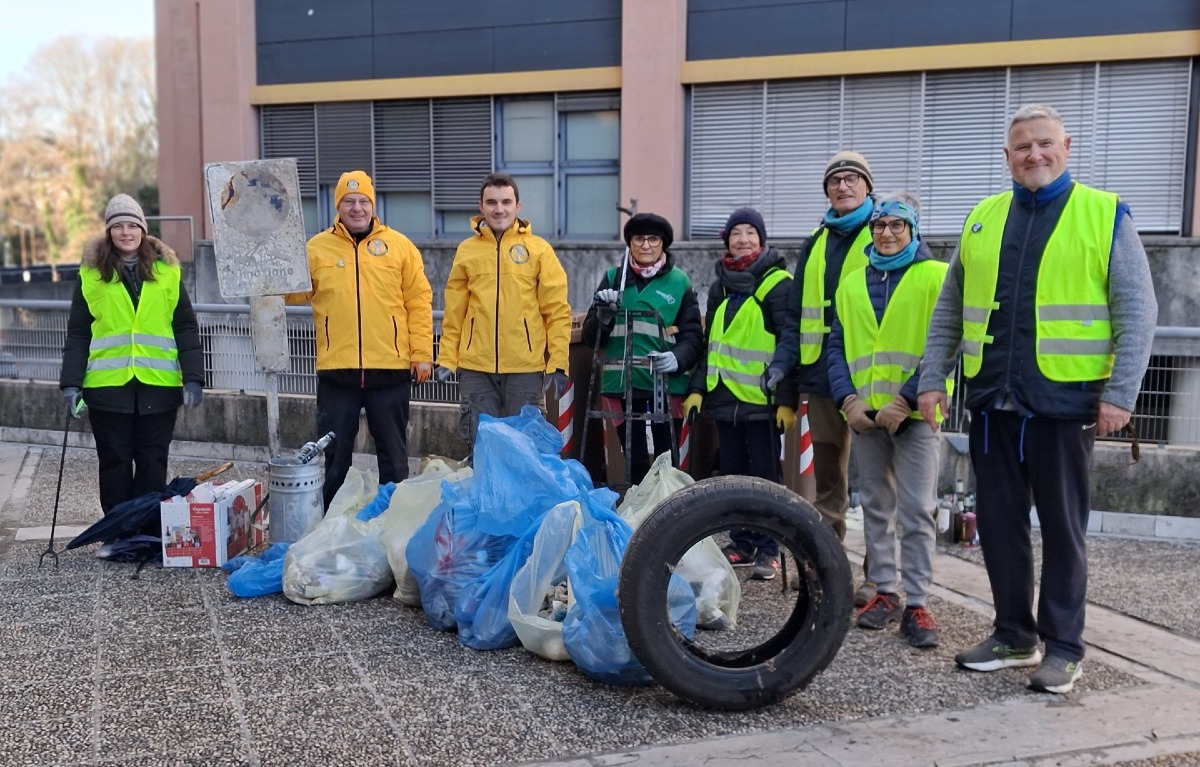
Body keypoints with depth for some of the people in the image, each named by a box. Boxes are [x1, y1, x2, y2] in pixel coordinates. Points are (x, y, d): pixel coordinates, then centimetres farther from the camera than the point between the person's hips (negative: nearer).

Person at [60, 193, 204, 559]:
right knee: (114, 462, 7)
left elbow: (186, 329, 5)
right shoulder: (91, 273, 5)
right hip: (108, 384, 0)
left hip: (158, 383, 0)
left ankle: (152, 533, 13)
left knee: (152, 462, 5)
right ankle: (117, 534, 16)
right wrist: (71, 383, -3)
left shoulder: (166, 271, 6)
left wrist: (193, 377, -3)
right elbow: (77, 333, 5)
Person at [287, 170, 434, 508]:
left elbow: (419, 302, 2)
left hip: (391, 369, -1)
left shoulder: (399, 246, 4)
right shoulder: (317, 248, 7)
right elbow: (295, 292, 5)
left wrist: (422, 353, -3)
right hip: (336, 370, 1)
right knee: (335, 455, 10)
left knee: (393, 454, 11)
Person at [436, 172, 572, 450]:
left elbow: (557, 311, -1)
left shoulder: (538, 249, 2)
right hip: (475, 368, 2)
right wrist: (447, 359, 2)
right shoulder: (467, 250, 8)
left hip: (525, 368, -1)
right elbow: (453, 313, 9)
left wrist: (558, 364, -6)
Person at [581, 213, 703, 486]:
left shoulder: (679, 282, 4)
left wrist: (677, 359, -18)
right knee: (633, 460, 9)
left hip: (667, 383, -2)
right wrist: (604, 313, -13)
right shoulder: (613, 278, 9)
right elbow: (590, 337, 8)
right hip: (621, 382, 2)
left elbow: (694, 336, 3)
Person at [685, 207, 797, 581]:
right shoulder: (720, 286, 15)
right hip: (725, 394, 6)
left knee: (764, 474, -1)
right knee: (732, 472, 11)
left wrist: (787, 399, -14)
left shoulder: (778, 283, -5)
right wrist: (697, 387, 12)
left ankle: (767, 550, 7)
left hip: (762, 398, -6)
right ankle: (741, 542, 21)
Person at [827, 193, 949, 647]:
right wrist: (848, 399, -3)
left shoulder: (936, 276, -1)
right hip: (864, 415, 5)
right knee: (876, 507, 11)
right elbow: (837, 346, 12)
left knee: (916, 511, -5)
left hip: (914, 414, -4)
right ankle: (885, 592, 21)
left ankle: (916, 603, 2)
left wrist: (907, 399, -16)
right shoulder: (852, 284, 13)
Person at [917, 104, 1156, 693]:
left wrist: (1120, 394, -10)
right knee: (998, 524, 10)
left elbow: (1137, 312, -3)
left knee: (1062, 528, 6)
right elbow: (948, 311, 14)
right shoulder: (981, 219, 12)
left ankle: (1063, 648, 18)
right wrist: (932, 379, 7)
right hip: (991, 402, 4)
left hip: (1065, 401, -4)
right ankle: (1013, 635, 25)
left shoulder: (1105, 214, 1)